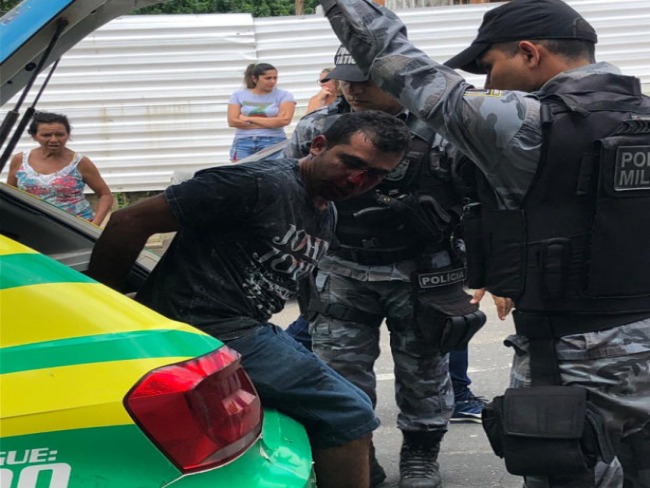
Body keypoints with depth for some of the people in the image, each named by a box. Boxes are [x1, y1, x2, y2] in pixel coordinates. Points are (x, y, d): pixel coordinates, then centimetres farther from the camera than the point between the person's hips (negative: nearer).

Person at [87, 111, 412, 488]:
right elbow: (130, 222, -16)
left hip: (244, 329, 10)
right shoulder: (263, 184, -15)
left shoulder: (327, 215, 13)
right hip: (210, 331, -10)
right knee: (347, 411, -10)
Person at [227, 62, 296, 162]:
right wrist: (271, 123, -3)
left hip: (273, 142, -2)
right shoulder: (238, 95, 10)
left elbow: (284, 120, -9)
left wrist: (250, 119, -5)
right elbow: (233, 121, -2)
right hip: (243, 142, 2)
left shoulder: (284, 95, 5)